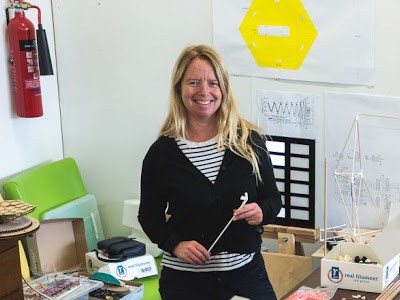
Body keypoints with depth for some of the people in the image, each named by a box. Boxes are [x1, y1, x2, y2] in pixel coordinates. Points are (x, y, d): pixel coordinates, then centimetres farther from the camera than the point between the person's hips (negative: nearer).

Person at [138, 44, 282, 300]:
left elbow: (273, 199, 6)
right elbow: (149, 215, 4)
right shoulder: (162, 152, -5)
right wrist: (175, 244, -12)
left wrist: (261, 212, -15)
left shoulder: (250, 141, -3)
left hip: (247, 273, 1)